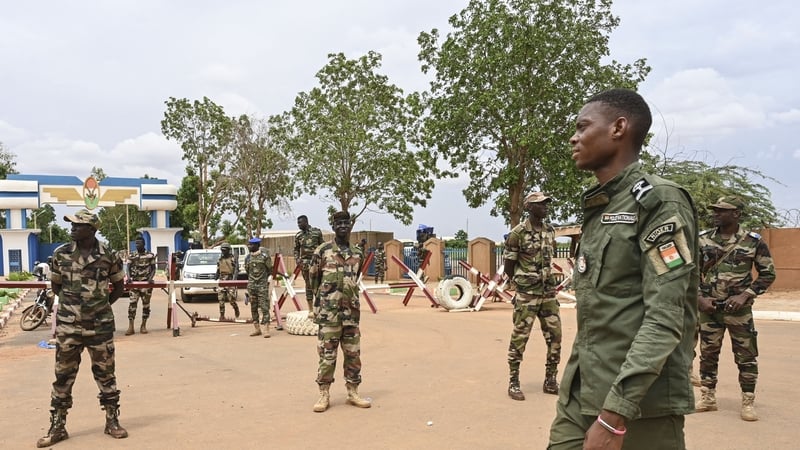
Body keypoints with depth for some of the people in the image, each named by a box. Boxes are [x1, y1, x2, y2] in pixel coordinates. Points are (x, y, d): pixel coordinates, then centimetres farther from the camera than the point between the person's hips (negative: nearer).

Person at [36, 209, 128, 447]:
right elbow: (55, 285, 13)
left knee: (106, 375, 8)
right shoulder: (61, 254, -1)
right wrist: (72, 302, 10)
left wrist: (102, 306, 7)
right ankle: (57, 427, 18)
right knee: (63, 376, 7)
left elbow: (119, 285, 9)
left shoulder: (108, 255, -5)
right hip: (68, 326, 1)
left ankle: (112, 421, 21)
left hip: (100, 326, -1)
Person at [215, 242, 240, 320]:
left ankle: (236, 308, 19)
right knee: (221, 299, -2)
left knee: (231, 298, -10)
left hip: (230, 280, -4)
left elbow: (236, 269, -7)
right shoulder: (220, 259, 15)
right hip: (222, 281, 5)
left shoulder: (233, 258, -1)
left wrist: (234, 279, -20)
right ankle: (222, 315, 5)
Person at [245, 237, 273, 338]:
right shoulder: (248, 257, 8)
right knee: (253, 308, 7)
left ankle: (266, 329, -8)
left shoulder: (264, 256, -5)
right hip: (251, 285, 5)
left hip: (263, 285, -5)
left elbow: (269, 270, 3)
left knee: (264, 307, -8)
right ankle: (257, 329, 14)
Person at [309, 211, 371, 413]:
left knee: (353, 353, 8)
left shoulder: (358, 254, 10)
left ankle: (353, 393, 18)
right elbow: (313, 277, 7)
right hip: (329, 311, -4)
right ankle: (324, 395, 9)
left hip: (351, 310, 4)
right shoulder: (323, 251, -2)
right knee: (327, 354, 0)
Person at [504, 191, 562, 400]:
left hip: (548, 292, 6)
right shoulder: (518, 233, -12)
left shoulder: (550, 231, 7)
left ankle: (550, 381, 20)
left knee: (555, 335, 7)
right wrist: (523, 282, 5)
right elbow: (508, 266, -5)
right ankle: (513, 383, 10)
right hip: (526, 294, -6)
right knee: (519, 338, -1)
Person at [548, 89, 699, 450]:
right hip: (579, 397, 7)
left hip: (641, 405, -6)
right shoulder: (595, 209, 14)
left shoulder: (660, 201, -9)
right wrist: (573, 389, 16)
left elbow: (665, 319, -18)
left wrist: (615, 413, -23)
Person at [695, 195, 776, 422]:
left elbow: (768, 273, 0)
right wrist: (699, 298, -4)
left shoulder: (753, 241, -5)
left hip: (738, 309, -2)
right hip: (709, 307, 2)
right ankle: (708, 398, 22)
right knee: (708, 354, 10)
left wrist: (745, 295, -11)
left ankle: (748, 402, 17)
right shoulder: (703, 239, 1)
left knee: (746, 356, 4)